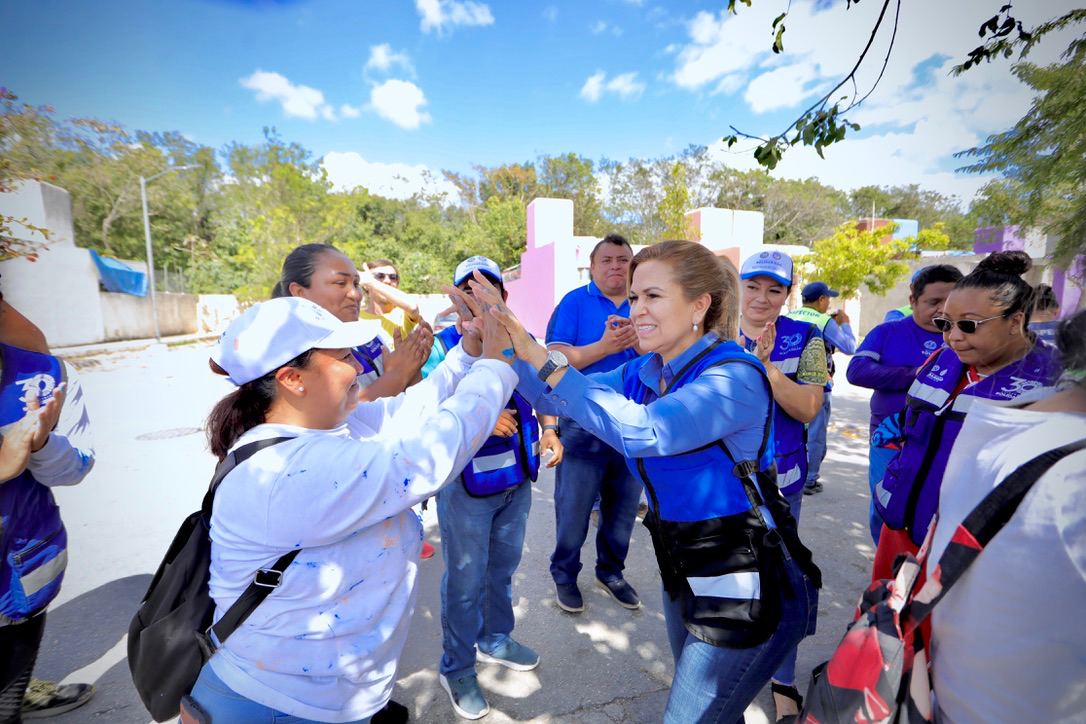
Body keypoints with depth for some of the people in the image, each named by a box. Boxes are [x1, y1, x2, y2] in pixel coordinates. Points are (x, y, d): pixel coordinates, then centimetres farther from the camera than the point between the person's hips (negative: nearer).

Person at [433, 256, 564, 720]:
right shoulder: (443, 345, -11)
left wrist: (549, 429, -3)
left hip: (517, 477, 5)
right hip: (465, 482, -5)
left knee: (503, 567, 22)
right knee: (466, 579, 10)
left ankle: (495, 639, 47)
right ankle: (456, 668, 34)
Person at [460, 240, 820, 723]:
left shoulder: (734, 378, -24)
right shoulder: (642, 373, -1)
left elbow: (643, 432, -39)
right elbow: (557, 397, 1)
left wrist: (544, 360, -38)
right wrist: (514, 340, -13)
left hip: (747, 589, -7)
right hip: (685, 577, 7)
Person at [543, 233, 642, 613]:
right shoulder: (574, 302, -4)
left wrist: (637, 342, -20)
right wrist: (605, 346, -25)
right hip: (583, 424, -4)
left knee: (623, 507, 17)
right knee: (573, 508, 8)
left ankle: (611, 570, 39)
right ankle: (565, 575, 31)